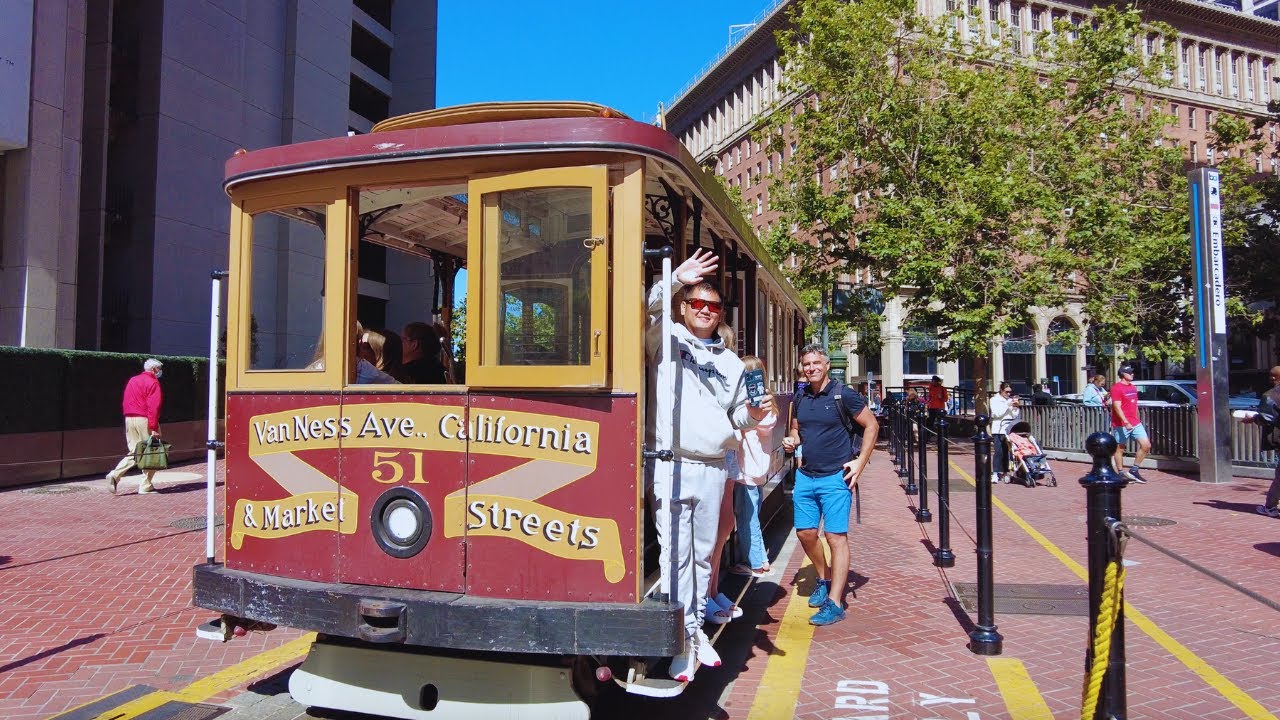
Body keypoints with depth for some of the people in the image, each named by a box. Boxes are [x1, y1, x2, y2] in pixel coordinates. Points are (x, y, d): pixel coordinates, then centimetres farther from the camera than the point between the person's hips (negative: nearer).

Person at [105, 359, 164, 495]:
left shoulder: (132, 380, 16)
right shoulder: (153, 383, -9)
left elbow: (125, 403, 17)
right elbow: (153, 407, -17)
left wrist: (129, 417, 19)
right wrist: (154, 428, -19)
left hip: (129, 419, 8)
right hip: (144, 420, -8)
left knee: (134, 452, 13)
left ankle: (115, 475, -6)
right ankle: (146, 486, 5)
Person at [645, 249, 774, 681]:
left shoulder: (730, 362, 17)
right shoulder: (665, 339, 4)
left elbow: (737, 415, 19)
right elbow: (644, 309, -14)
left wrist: (754, 414, -2)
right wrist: (676, 279, -23)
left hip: (713, 467, 5)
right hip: (670, 465, -4)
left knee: (703, 553, 12)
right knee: (676, 554, -4)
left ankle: (697, 629, 25)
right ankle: (684, 641, 5)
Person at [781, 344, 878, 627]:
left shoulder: (843, 394, -8)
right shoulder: (800, 398, 9)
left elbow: (872, 425, -3)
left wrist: (860, 462, -9)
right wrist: (790, 440, -1)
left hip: (836, 477, -6)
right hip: (805, 476, 6)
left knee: (836, 536, -5)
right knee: (805, 533, 10)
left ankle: (834, 603, 0)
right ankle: (824, 578, 35)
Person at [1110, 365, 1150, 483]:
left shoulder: (1133, 387, 15)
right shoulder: (1117, 388, -12)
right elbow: (1117, 407, -19)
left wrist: (1138, 420, 22)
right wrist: (1126, 422, -26)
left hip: (1136, 423, 8)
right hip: (1121, 425, -8)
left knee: (1146, 445, 1)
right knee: (1120, 449, 2)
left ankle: (1133, 470, 10)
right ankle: (1121, 473, 11)